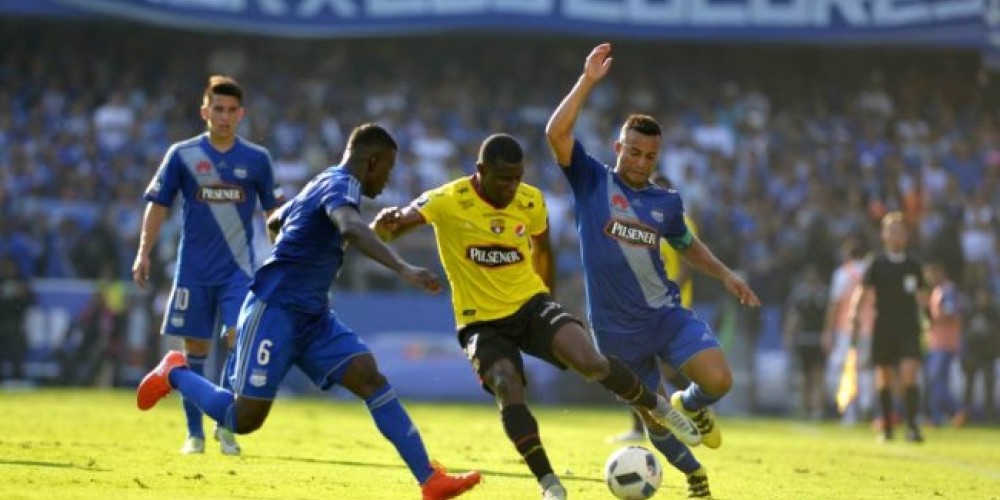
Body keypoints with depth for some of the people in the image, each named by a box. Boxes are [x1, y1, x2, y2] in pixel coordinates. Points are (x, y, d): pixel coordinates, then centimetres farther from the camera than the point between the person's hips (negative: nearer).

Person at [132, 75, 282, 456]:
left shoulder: (256, 159, 4)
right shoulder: (182, 154, 1)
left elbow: (273, 211, 13)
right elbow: (158, 204, 3)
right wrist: (144, 252, -4)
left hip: (239, 268, 0)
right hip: (194, 270, 0)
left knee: (238, 338, -15)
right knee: (195, 348, 3)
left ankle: (226, 424, -3)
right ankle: (194, 433, 12)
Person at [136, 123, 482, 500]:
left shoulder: (324, 183, 17)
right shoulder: (341, 185, -14)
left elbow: (274, 222, 35)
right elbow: (351, 229, -38)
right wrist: (403, 269, -47)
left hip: (313, 316, 10)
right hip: (274, 312, -10)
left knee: (371, 379, -9)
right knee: (244, 419, -7)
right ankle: (175, 373, 21)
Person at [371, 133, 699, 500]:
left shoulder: (531, 202, -3)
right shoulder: (447, 202, -16)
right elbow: (383, 232, -25)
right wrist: (387, 222, -48)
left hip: (530, 305, 2)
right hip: (482, 322, -2)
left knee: (591, 363, -21)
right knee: (508, 390, -29)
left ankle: (656, 407, 6)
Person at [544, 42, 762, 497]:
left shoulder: (666, 201, 6)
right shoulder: (591, 182, -4)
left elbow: (685, 243, 26)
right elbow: (556, 133, -19)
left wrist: (725, 275, 14)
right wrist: (588, 81, -22)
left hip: (666, 314, 2)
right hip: (617, 331, -2)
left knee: (719, 380, -21)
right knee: (654, 421, 4)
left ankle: (691, 406, 16)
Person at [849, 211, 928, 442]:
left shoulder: (913, 265, 10)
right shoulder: (877, 264, 2)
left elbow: (921, 294, 19)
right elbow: (863, 291, -4)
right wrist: (856, 314, -19)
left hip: (909, 329, 1)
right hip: (883, 328, -1)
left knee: (909, 377, -14)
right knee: (884, 380, 4)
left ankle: (912, 426, -16)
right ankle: (886, 428, 16)